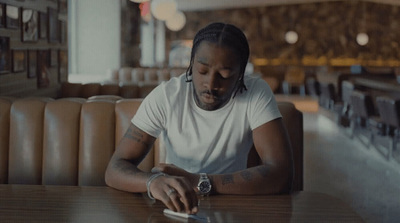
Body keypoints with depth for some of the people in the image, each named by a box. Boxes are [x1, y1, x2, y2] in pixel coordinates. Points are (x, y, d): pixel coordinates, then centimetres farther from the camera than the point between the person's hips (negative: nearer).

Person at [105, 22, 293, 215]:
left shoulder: (257, 94, -15)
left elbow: (281, 175, -23)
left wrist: (199, 182, -27)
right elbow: (115, 170, -17)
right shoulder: (164, 97, -14)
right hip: (174, 208, 1)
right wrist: (154, 181, -39)